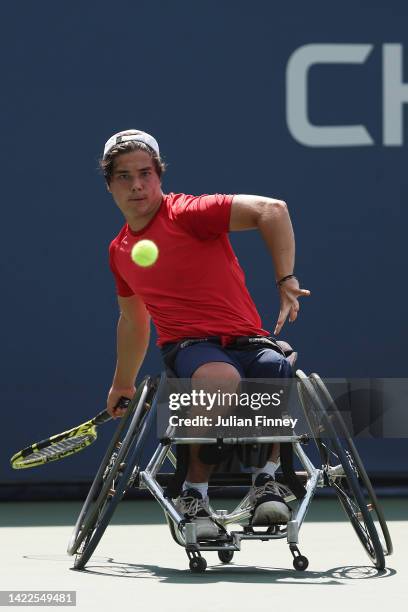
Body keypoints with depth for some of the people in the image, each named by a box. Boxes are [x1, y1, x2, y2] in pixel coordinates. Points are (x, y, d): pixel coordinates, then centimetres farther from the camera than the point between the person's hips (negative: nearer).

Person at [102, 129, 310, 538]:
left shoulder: (188, 213, -4)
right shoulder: (119, 251, 16)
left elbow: (272, 210, -14)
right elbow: (133, 318, 35)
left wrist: (286, 281, -21)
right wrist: (122, 384, 44)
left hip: (245, 340, -2)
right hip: (187, 346, 2)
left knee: (278, 371, -39)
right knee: (223, 379, -38)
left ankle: (266, 481, -14)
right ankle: (194, 493, -20)